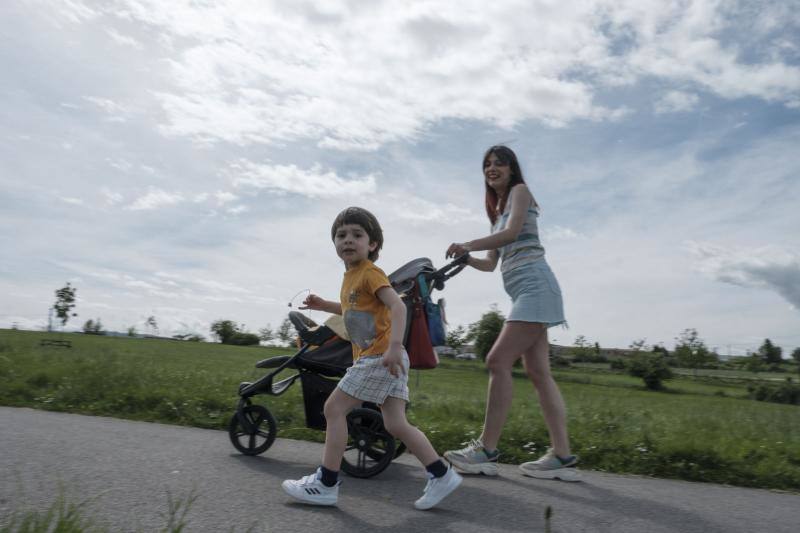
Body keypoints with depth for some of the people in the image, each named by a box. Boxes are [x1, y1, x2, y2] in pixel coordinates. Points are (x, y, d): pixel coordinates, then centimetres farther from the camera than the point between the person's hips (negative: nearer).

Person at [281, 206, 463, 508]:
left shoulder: (369, 272, -10)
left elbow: (398, 306, -23)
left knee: (334, 408, -4)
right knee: (396, 425, 7)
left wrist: (394, 346, -34)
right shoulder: (350, 276, 18)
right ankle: (441, 475, 12)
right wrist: (323, 305, 26)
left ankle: (326, 483, 5)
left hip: (380, 356, -9)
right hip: (372, 358, 9)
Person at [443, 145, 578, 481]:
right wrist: (465, 257, 6)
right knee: (538, 372, 2)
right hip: (525, 293, 9)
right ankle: (562, 456, 2)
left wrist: (468, 244, -15)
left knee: (498, 361, -17)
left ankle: (487, 450, -15)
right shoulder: (497, 210, 28)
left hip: (534, 286, -9)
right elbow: (491, 263, 23)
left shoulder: (519, 191, 5)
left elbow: (512, 232, -14)